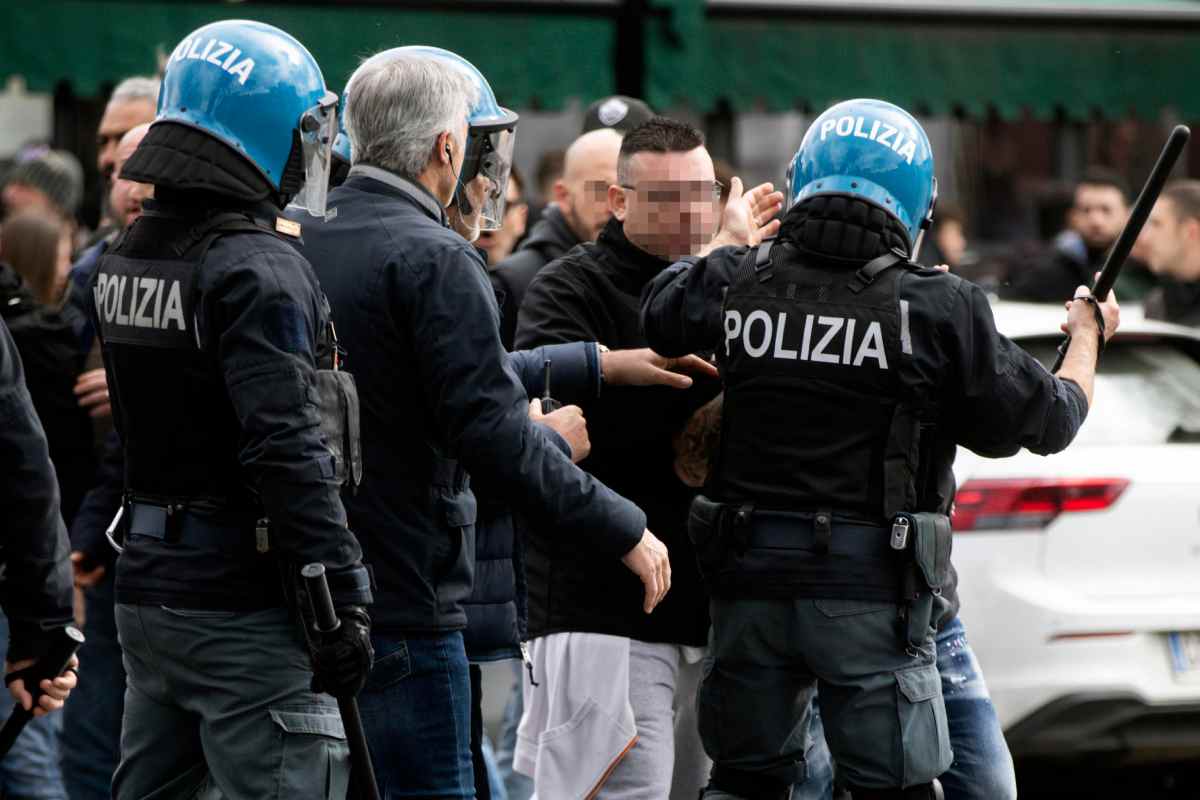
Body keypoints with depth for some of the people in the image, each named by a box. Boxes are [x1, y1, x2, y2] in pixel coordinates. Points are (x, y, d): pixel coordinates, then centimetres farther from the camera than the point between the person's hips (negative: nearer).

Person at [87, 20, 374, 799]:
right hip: (242, 610, -9)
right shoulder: (258, 272, -16)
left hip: (148, 587, 9)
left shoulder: (123, 259, 11)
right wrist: (343, 602, -20)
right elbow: (290, 452, -21)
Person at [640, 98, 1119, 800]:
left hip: (752, 582, 4)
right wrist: (1087, 336, 21)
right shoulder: (937, 311, -10)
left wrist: (731, 239, 41)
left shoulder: (738, 280, -1)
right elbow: (1048, 418, 1)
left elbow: (662, 306, 23)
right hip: (872, 591, -3)